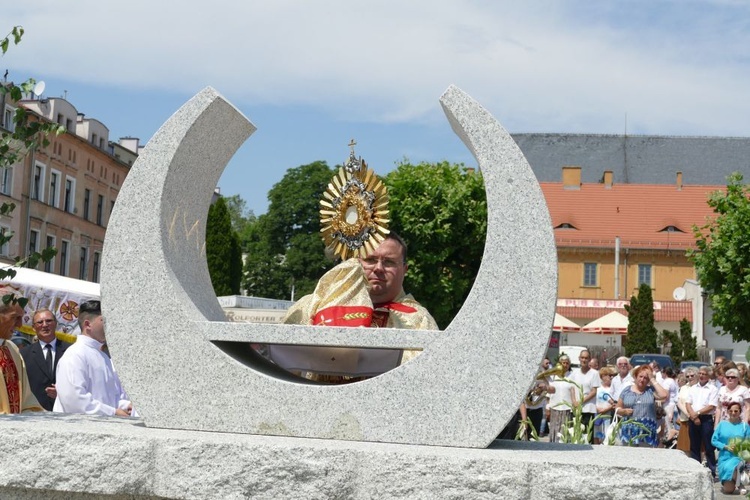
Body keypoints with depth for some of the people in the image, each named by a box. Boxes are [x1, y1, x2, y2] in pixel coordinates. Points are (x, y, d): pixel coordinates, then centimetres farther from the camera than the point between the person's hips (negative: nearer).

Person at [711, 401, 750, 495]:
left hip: (739, 458, 0)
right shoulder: (722, 424, 2)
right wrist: (726, 447, -11)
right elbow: (714, 440, 2)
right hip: (725, 458, 0)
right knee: (728, 490, -13)